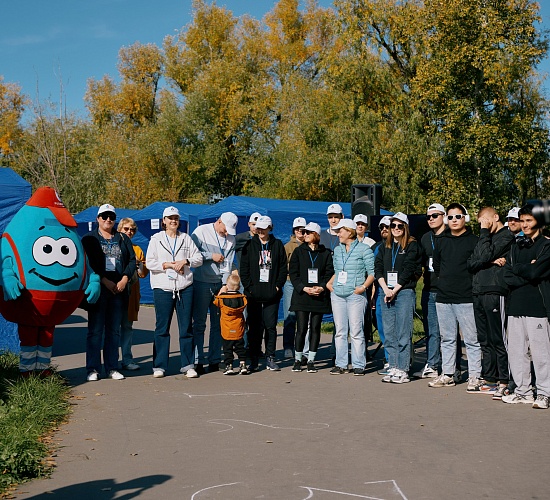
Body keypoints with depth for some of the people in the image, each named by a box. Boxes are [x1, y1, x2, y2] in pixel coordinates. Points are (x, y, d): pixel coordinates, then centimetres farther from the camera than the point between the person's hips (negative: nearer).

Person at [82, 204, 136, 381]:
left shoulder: (123, 239, 15)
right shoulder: (89, 239, 6)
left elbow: (132, 260, 8)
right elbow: (88, 263, -5)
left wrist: (124, 280, -7)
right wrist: (104, 281, -13)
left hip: (118, 290, 3)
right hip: (98, 289, -3)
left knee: (114, 330, 7)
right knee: (95, 330, -2)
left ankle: (112, 368, 13)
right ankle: (93, 369, 2)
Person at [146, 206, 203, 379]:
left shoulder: (186, 238, 11)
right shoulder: (156, 239, 6)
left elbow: (199, 258, 8)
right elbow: (149, 262, -1)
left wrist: (185, 261, -9)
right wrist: (169, 265, -11)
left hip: (185, 287, 2)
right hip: (162, 288, -2)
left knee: (186, 327, 4)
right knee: (162, 328, 1)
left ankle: (188, 365, 10)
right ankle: (159, 366, 8)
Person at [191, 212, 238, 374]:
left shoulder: (231, 238, 7)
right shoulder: (201, 231, -4)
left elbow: (228, 263, 3)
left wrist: (225, 284, -7)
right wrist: (211, 256, -12)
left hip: (220, 284, 4)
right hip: (202, 283, -4)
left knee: (218, 323, 6)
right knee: (199, 324, -2)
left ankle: (215, 360, 13)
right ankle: (198, 361, 3)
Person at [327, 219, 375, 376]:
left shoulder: (364, 249, -1)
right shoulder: (337, 250, 15)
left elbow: (372, 272, -2)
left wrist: (363, 286, -13)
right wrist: (329, 283, 10)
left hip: (355, 295, -5)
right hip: (337, 294, 5)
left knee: (356, 331, -4)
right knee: (340, 331, 7)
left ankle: (358, 365, 4)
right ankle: (341, 364, 13)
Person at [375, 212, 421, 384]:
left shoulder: (412, 246, 1)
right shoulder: (384, 247, 15)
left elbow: (408, 270, -7)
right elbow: (378, 268, 7)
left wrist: (394, 290, -10)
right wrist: (386, 289, -7)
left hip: (405, 292, -5)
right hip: (386, 292, 5)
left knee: (403, 333, -5)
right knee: (389, 333, 6)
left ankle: (403, 370, -2)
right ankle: (393, 368, 12)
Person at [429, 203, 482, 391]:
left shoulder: (474, 241, -2)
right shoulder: (441, 241, 13)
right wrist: (447, 280, 13)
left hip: (466, 298, -5)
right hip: (443, 298, 5)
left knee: (472, 339, -2)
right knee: (447, 339, 12)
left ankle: (474, 376, 4)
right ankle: (447, 374, 19)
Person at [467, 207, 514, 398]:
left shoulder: (506, 236, -2)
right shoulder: (485, 238, 22)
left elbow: (485, 255, -15)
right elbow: (471, 264, 11)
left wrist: (485, 231, -5)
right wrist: (491, 261, -6)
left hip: (495, 292, -8)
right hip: (479, 293, 8)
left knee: (498, 339, -8)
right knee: (485, 340, 10)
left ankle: (504, 382, -5)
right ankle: (489, 379, 16)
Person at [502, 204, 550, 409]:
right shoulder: (516, 247, 17)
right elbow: (507, 277, 6)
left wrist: (517, 269, 2)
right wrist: (528, 273, -8)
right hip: (515, 306, 6)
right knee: (516, 351, 8)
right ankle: (523, 391, 18)